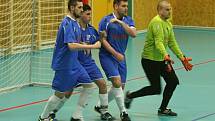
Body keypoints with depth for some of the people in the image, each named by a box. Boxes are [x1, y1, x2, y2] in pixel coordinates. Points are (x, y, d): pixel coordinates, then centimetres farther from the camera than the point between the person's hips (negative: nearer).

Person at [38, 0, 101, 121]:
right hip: (64, 65, -9)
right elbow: (71, 45, -31)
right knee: (60, 93, 1)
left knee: (89, 86, 5)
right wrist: (93, 46, -27)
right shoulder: (67, 23, -20)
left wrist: (83, 45, 6)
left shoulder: (75, 22, 10)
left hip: (74, 63, 9)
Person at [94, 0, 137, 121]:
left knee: (120, 87, 9)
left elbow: (134, 34, -13)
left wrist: (121, 23, -23)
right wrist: (116, 54, -17)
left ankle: (100, 106, 28)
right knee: (117, 82, -20)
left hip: (121, 57, 6)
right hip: (107, 56, -6)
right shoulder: (106, 20, -9)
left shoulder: (128, 20, 4)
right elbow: (102, 39, -10)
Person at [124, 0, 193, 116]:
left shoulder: (168, 23, 10)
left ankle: (163, 109, 16)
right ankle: (130, 96, 12)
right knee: (156, 89, -7)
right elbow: (158, 42, -31)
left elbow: (172, 43, 16)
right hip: (150, 60, -9)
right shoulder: (157, 22, -20)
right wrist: (166, 56, -45)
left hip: (161, 59, 9)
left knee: (173, 81, 2)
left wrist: (182, 58, 11)